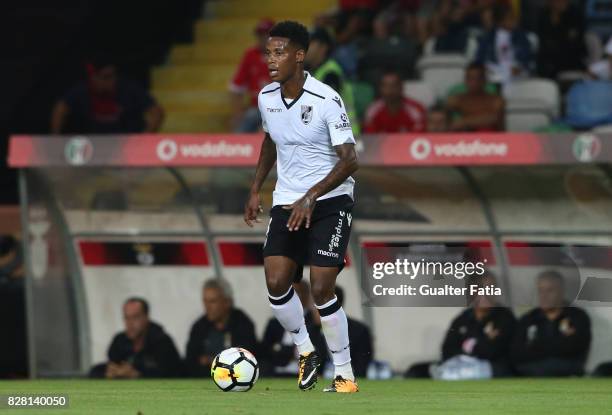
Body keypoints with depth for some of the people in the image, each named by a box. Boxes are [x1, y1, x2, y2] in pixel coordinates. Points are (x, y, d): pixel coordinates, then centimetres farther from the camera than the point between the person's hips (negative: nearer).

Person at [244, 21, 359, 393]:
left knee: (321, 289, -12)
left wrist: (310, 197, -29)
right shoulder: (266, 97, 2)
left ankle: (346, 376, 0)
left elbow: (349, 160, -20)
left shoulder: (327, 101, -18)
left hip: (330, 199, -5)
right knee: (276, 282, -9)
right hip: (287, 201, 6)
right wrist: (256, 189, 16)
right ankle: (306, 352, 15)